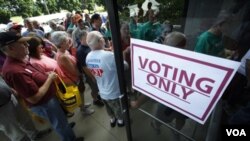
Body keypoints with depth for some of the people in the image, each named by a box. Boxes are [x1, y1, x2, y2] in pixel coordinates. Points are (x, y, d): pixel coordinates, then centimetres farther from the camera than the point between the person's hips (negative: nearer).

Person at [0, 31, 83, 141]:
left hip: (49, 97, 8)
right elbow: (34, 98, -31)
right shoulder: (14, 71, -36)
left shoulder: (20, 59, -5)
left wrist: (46, 74, -4)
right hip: (43, 104, -8)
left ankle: (65, 126, 60)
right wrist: (50, 79, -23)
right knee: (60, 124, 17)